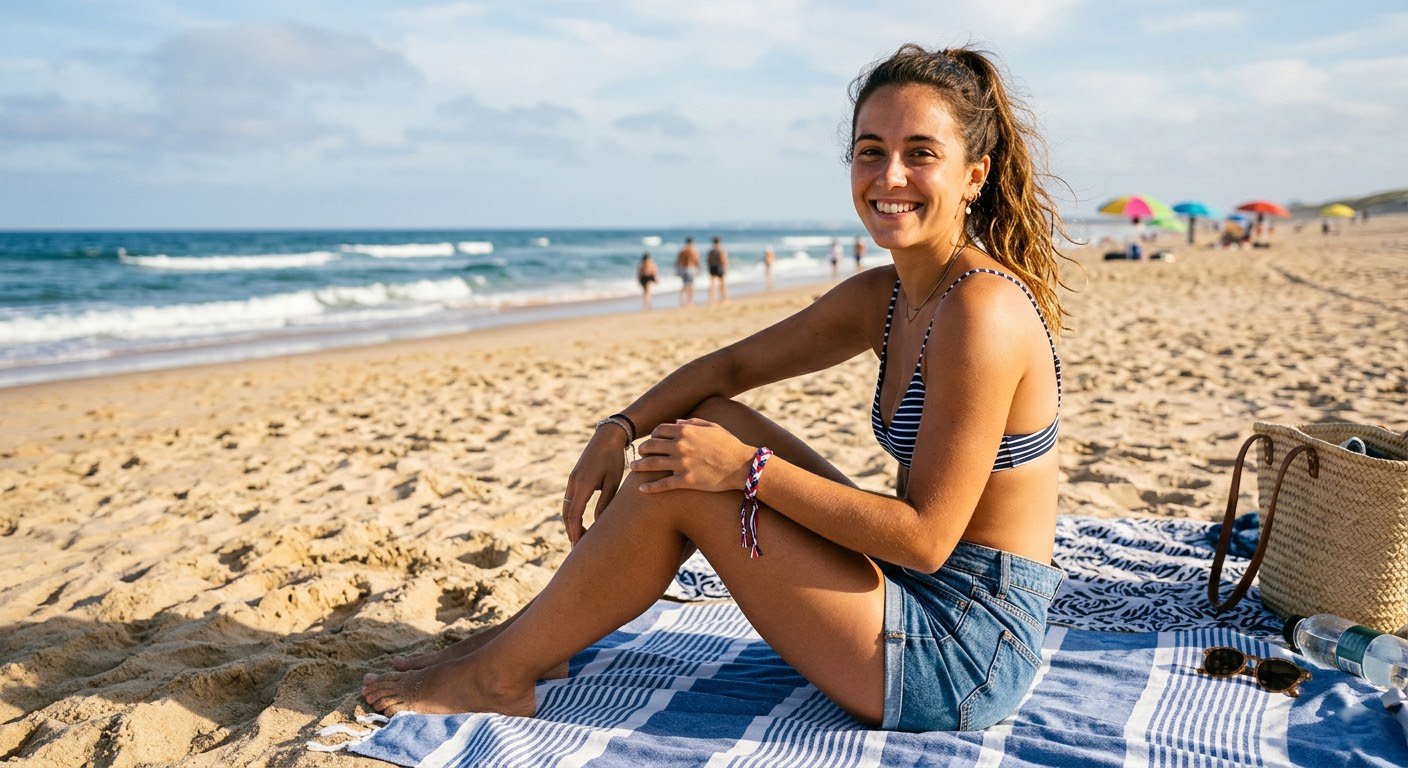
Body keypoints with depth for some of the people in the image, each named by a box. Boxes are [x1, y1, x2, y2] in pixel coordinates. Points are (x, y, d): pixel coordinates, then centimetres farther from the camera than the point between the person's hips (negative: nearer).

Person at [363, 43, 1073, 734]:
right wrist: (616, 431, -3)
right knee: (711, 424, 4)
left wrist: (748, 469, -22)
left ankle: (498, 678, 6)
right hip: (916, 593, 8)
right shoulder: (881, 298, 4)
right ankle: (532, 634, 14)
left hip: (960, 659, -8)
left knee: (680, 484, -13)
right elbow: (733, 367, 10)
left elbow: (926, 537, -23)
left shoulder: (981, 310, -22)